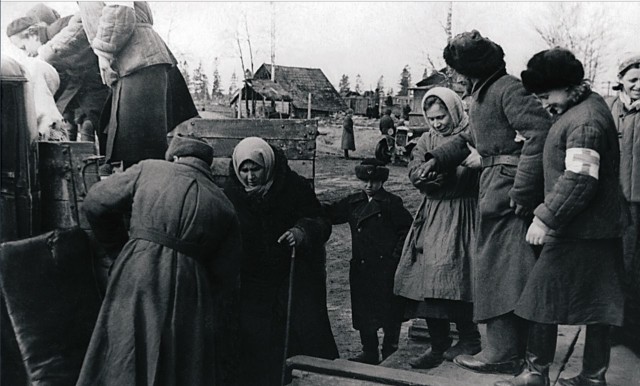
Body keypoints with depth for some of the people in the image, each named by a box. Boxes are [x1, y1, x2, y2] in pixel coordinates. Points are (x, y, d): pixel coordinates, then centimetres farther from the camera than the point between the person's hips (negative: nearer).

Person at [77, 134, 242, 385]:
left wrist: (119, 249, 18)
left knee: (120, 364, 8)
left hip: (135, 276, -1)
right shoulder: (224, 207, 10)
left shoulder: (147, 170, 7)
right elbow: (225, 275, 8)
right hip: (188, 290, 1)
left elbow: (95, 204, 10)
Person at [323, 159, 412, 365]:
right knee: (363, 310, 11)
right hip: (361, 267, 5)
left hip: (385, 268, -5)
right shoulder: (353, 202, 11)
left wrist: (396, 256, -9)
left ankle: (390, 351, 18)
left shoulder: (392, 203, -4)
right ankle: (369, 352, 23)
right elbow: (331, 213, 7)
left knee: (389, 310, 4)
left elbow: (407, 229, -4)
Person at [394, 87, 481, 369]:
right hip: (432, 215, 5)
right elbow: (415, 174, 0)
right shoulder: (426, 141, 13)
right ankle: (438, 346, 13)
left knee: (452, 278, -9)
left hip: (461, 216, -5)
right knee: (428, 280, 2)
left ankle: (469, 339, 12)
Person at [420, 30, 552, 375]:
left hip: (507, 187, -10)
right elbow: (469, 139, 26)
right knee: (496, 267, 15)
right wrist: (437, 158, 12)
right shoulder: (482, 93, 18)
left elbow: (541, 132, -23)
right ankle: (513, 347, 27)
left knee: (497, 267, -5)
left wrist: (522, 190, -25)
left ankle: (502, 353, 4)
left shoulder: (508, 89, -13)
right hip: (495, 185, 10)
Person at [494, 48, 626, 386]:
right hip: (600, 230, 10)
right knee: (598, 305, 13)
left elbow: (579, 180, -26)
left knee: (542, 297, -1)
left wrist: (547, 218, -22)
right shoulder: (589, 106, 14)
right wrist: (548, 213, 16)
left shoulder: (584, 121, -18)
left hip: (578, 233, -10)